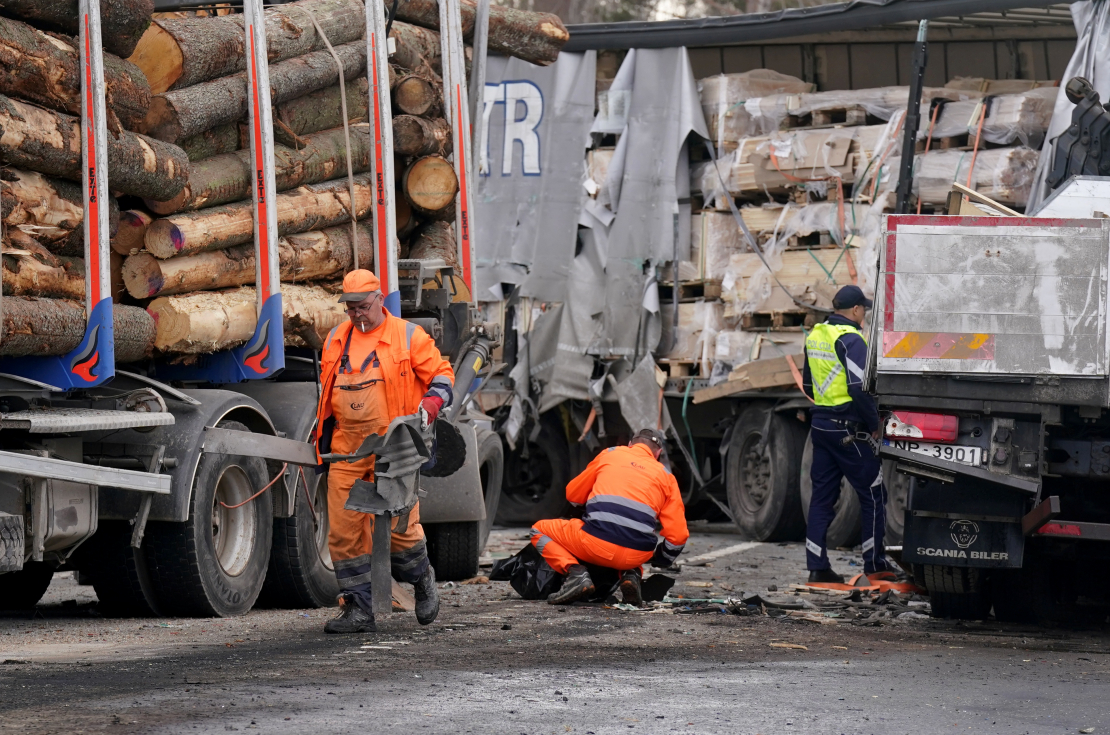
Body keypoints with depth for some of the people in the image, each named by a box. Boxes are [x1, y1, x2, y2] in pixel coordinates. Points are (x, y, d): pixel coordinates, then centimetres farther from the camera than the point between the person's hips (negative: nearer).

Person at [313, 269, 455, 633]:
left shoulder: (407, 336, 0)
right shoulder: (336, 340, 14)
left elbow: (441, 373, 3)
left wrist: (431, 403, -14)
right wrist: (322, 436, 23)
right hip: (346, 450, 4)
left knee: (399, 525, -5)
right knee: (343, 530, -2)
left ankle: (422, 579, 25)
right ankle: (357, 609, 2)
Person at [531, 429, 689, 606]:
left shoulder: (609, 454, 17)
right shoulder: (665, 475, 18)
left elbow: (572, 495, 27)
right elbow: (678, 535, 12)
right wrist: (661, 561, 32)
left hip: (597, 545, -3)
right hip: (636, 556, 3)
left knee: (539, 530, 22)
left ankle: (574, 571, -4)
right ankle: (632, 575, 9)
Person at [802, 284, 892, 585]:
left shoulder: (815, 337, 12)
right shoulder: (850, 339, -15)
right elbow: (859, 388, -21)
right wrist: (874, 425, -12)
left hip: (820, 423, 8)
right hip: (848, 430, -8)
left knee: (822, 495, 9)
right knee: (872, 493, 2)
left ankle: (817, 566, 7)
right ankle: (875, 565, 4)